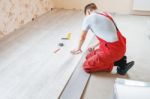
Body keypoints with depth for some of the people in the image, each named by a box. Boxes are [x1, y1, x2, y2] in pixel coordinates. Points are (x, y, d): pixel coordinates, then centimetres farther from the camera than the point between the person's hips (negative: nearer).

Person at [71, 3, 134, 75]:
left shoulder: (88, 18, -1)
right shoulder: (105, 15, 19)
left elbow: (82, 37, 15)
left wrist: (78, 49, 35)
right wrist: (94, 47, 41)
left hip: (113, 49, -8)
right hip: (120, 47, 8)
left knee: (87, 66, -1)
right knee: (90, 56, 20)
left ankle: (118, 63, -4)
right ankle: (119, 59, 9)